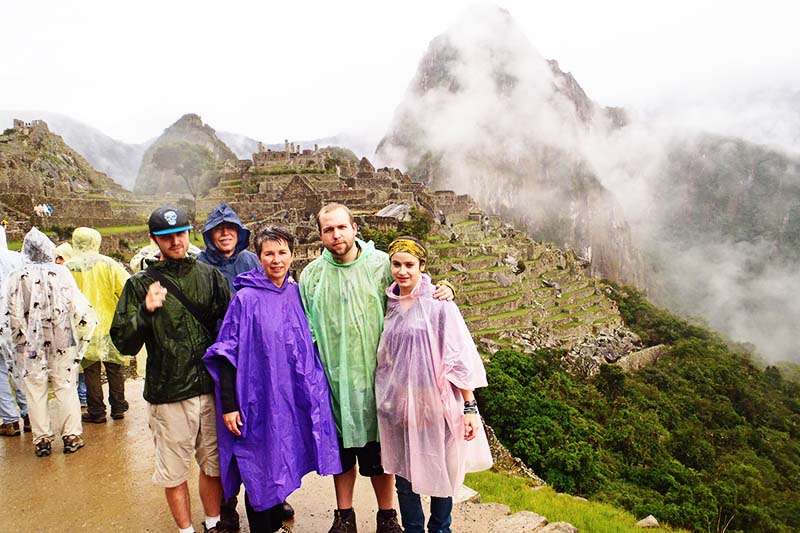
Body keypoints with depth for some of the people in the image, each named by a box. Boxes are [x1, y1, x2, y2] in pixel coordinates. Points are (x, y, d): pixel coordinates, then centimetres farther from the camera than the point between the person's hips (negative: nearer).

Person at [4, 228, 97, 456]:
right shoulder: (61, 272, -6)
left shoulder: (16, 278, -5)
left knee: (36, 392, 9)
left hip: (31, 345, 0)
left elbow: (14, 316, -4)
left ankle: (42, 439, 16)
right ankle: (72, 436, 13)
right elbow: (78, 306, -6)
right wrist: (83, 334, 7)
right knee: (66, 388, 8)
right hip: (62, 342, 0)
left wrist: (20, 341, 7)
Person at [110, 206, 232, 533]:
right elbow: (124, 343, -5)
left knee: (214, 464, 16)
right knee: (174, 472, 10)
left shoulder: (209, 275, 4)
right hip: (169, 395, -2)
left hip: (211, 388, 2)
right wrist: (145, 311, -21)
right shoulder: (141, 285, -2)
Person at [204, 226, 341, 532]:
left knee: (283, 460, 18)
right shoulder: (245, 298, -11)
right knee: (260, 468, 8)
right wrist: (228, 405, -14)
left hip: (294, 398, 5)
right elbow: (227, 353, -11)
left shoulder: (297, 294, 3)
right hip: (260, 400, -5)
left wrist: (312, 388, 10)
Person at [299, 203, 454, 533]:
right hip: (333, 378, 2)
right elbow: (307, 331, 10)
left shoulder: (381, 264, -3)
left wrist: (439, 294, -14)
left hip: (374, 375, -2)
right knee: (341, 447, 15)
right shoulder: (311, 276, 3)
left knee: (378, 449, 10)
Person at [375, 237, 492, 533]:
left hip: (435, 402, -3)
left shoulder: (438, 303, -8)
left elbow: (460, 356, -9)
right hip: (398, 404, 3)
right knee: (403, 474, 11)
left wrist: (469, 406, -11)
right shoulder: (388, 303, 4)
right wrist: (384, 396, 11)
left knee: (440, 471, 11)